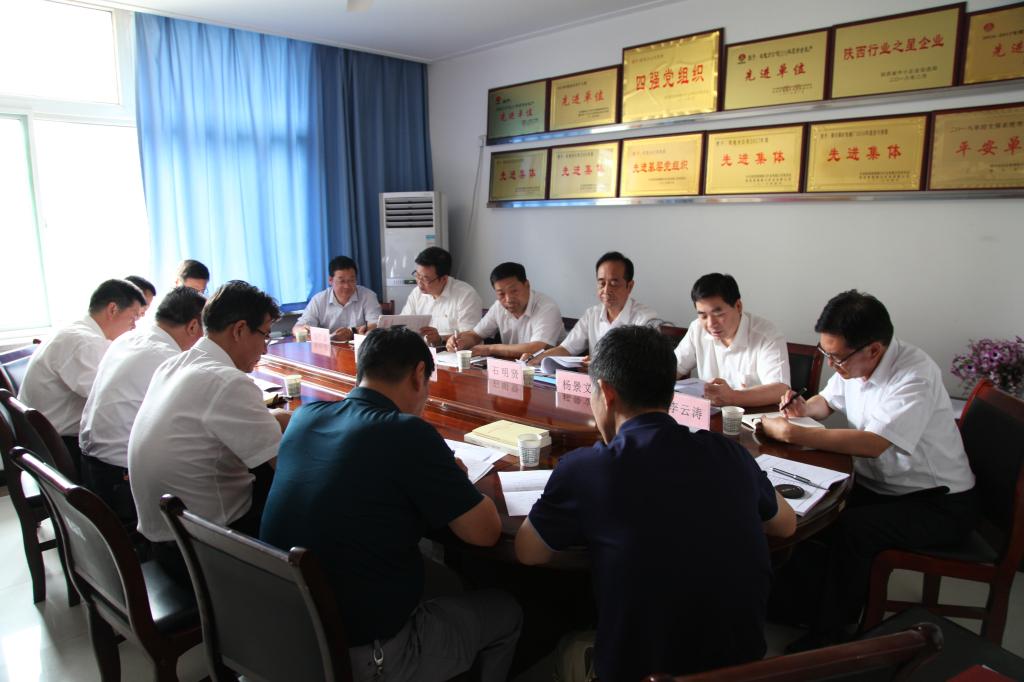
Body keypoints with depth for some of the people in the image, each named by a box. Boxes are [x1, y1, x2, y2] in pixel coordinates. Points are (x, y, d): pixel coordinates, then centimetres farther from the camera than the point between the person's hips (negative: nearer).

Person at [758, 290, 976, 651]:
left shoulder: (916, 375, -26)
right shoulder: (851, 362, -4)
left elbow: (872, 444, -36)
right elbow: (828, 401, 17)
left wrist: (794, 433, -34)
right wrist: (804, 408, -6)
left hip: (937, 503, -7)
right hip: (875, 484, 7)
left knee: (850, 528, -29)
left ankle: (828, 635, -9)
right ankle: (808, 604, 4)